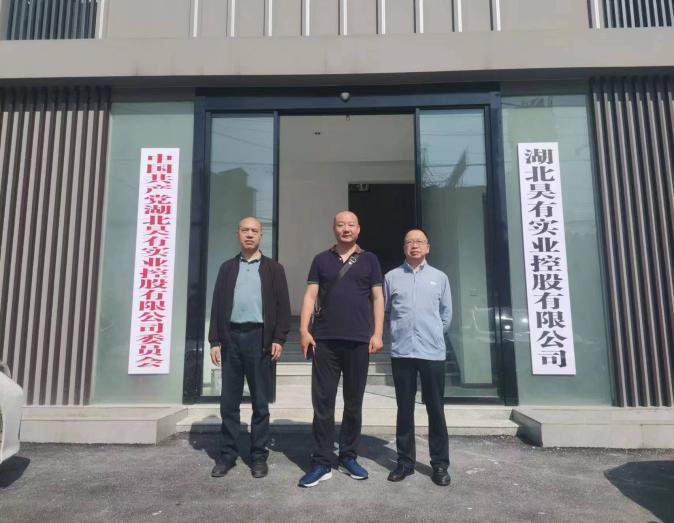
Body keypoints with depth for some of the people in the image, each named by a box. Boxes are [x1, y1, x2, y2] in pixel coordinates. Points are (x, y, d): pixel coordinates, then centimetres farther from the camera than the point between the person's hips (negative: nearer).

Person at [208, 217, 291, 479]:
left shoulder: (273, 268, 8)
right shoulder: (227, 268, 14)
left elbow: (282, 305, 2)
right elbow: (217, 304, 10)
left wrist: (279, 339, -8)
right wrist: (215, 340, 2)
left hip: (259, 337, -2)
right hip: (231, 336, 2)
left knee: (260, 402, 4)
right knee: (229, 401, 7)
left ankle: (259, 456, 15)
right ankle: (228, 454, 19)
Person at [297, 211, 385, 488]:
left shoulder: (369, 260, 10)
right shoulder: (321, 259, 10)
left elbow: (377, 298, 6)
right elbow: (310, 295, 6)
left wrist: (377, 333, -3)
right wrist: (304, 330, -4)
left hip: (358, 340, 0)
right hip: (324, 339, 0)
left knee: (353, 402, 9)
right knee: (322, 401, 1)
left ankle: (348, 457, 23)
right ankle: (321, 462, 11)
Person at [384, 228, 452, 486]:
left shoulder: (440, 277, 6)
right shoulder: (392, 277, 4)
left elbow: (446, 314, 11)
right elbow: (385, 312, 11)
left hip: (433, 352, 0)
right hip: (401, 352, 0)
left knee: (436, 410, 6)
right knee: (405, 409, 9)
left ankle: (440, 464, 18)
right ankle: (405, 461, 21)